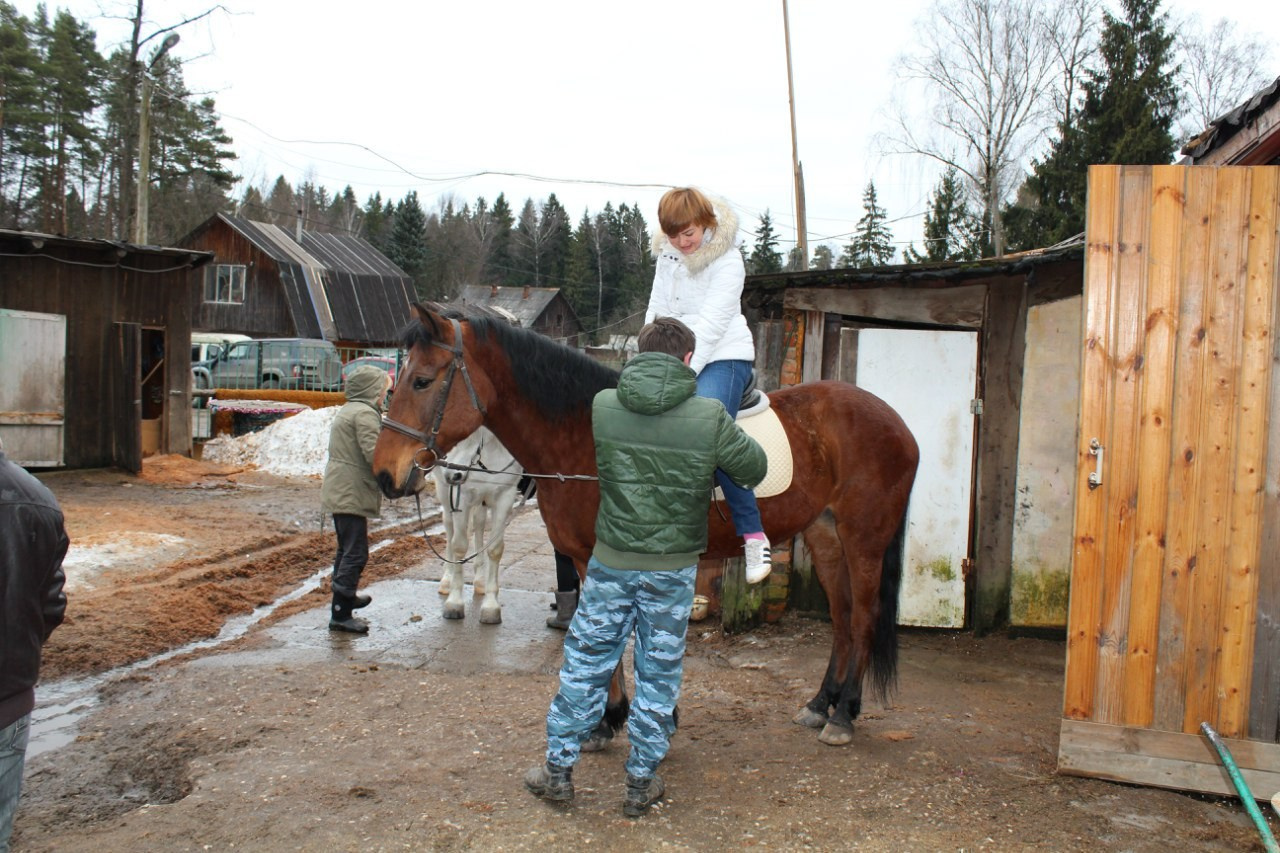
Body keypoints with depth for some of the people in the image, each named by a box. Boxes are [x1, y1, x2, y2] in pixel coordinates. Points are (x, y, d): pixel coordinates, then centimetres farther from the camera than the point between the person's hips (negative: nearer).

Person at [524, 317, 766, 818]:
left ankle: (558, 769, 25)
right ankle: (641, 783, 23)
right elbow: (755, 468, 0)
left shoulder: (602, 406, -7)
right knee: (659, 672, 12)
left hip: (611, 563, 1)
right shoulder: (710, 418, -13)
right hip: (674, 569, -1)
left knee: (585, 662, 15)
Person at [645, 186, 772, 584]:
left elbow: (711, 324, -21)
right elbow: (657, 309, 11)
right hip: (677, 356, 8)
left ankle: (754, 535, -18)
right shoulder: (668, 253, 8)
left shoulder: (727, 260, -13)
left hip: (722, 357, -8)